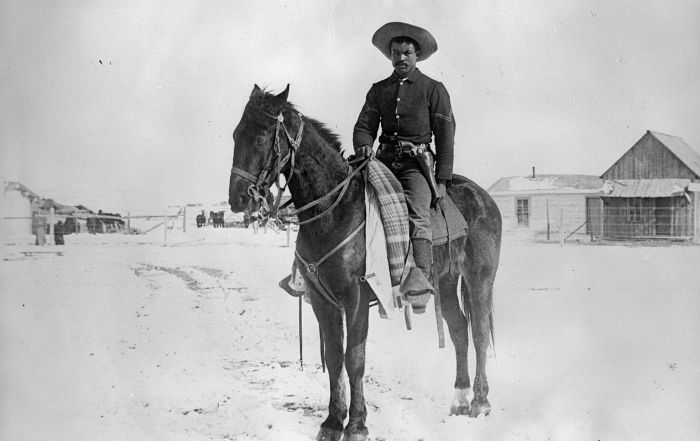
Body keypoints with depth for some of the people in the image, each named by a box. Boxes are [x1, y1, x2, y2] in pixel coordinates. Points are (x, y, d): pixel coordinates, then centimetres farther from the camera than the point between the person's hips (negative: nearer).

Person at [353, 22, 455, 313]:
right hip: (384, 161, 4)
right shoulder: (378, 90, 19)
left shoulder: (433, 89, 9)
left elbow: (445, 136, 6)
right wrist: (364, 146, -12)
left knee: (416, 215, -28)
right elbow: (364, 126, 14)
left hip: (417, 162, -4)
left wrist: (442, 180, -3)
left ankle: (419, 281, -42)